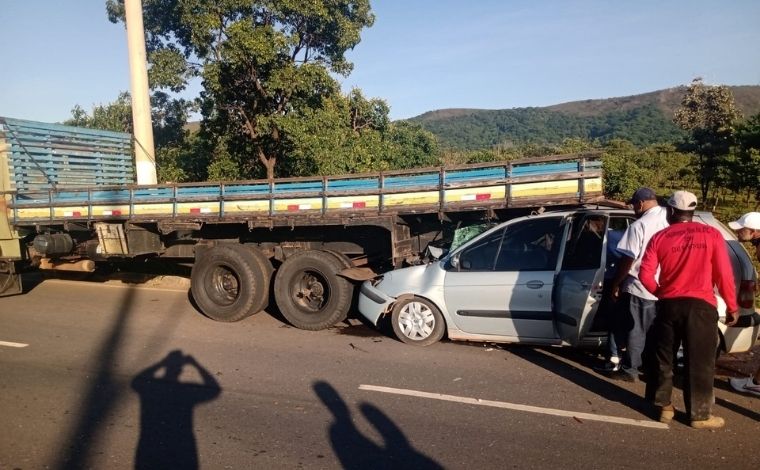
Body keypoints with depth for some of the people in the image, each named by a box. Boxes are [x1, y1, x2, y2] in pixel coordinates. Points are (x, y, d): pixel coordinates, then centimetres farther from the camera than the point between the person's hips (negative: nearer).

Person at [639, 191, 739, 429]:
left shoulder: (660, 237, 3)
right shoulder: (711, 234, 0)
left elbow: (645, 274, -3)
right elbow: (724, 274, -2)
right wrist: (732, 307, 7)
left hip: (669, 305, 1)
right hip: (700, 305, -1)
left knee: (663, 358, 14)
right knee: (699, 362, 6)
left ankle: (664, 407, 20)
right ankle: (700, 415, 13)